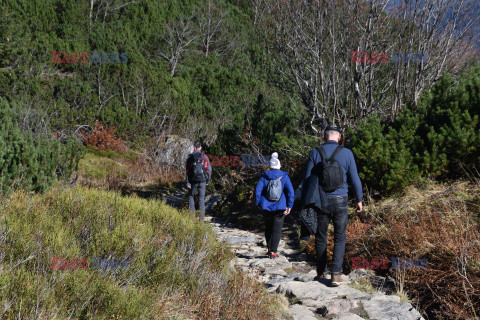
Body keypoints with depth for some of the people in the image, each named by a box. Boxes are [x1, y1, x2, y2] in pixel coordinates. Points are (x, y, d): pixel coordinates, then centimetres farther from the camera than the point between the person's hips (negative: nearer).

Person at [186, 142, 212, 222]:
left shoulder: (190, 157, -2)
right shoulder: (205, 157, 0)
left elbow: (188, 171, -5)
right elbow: (209, 169, -1)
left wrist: (188, 183, -4)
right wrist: (208, 180, 10)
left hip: (193, 180, -1)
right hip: (202, 180, 1)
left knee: (191, 196, 18)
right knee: (201, 198, 8)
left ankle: (192, 214, 10)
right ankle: (202, 217, 4)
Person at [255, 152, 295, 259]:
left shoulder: (264, 176, 0)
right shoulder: (284, 176, -2)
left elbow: (257, 190, -3)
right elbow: (290, 191, -7)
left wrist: (258, 204, 5)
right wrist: (289, 206, -4)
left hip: (266, 208, 2)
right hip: (280, 208, -1)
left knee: (268, 228, 19)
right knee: (277, 230, 3)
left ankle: (269, 248, 20)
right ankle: (273, 252, -1)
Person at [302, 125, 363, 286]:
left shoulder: (315, 153, -1)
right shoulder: (347, 153, -2)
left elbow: (307, 178, 0)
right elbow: (355, 178, 2)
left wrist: (305, 201, 7)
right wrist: (359, 199, 14)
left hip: (320, 201, 1)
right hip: (340, 201, -1)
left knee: (320, 237, 13)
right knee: (340, 238, 9)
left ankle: (321, 273, 22)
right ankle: (336, 273, -1)